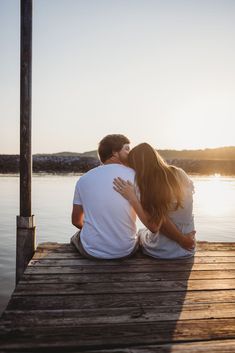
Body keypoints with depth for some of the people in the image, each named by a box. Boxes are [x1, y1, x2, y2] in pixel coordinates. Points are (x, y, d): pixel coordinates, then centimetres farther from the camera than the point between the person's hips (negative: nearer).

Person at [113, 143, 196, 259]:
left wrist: (132, 198, -25)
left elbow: (154, 227, -24)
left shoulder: (145, 187, -25)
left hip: (162, 252, -4)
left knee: (141, 232, 30)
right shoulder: (180, 174, -9)